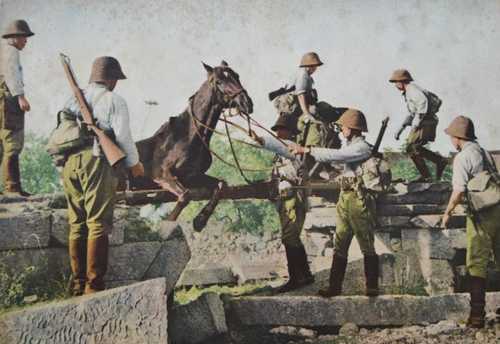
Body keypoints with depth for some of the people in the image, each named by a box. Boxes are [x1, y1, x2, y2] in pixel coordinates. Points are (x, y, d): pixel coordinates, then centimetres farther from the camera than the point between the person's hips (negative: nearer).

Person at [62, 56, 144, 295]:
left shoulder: (73, 100, 17)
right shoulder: (113, 100, -2)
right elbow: (123, 136, -8)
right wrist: (134, 164, 6)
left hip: (70, 164, 6)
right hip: (97, 164, -6)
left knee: (76, 224, 11)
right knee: (98, 225, -3)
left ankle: (78, 284, 15)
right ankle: (94, 286, -3)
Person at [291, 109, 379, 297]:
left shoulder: (363, 147, -12)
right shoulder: (350, 146, 17)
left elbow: (335, 156, -21)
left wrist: (307, 150, -18)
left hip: (359, 200, -9)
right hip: (345, 197, 9)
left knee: (367, 246, -1)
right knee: (339, 246, 6)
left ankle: (372, 287, 4)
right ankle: (335, 286, 8)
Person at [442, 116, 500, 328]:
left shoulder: (462, 157, -9)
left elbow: (459, 190, -16)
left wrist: (447, 212, -4)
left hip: (481, 215, -7)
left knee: (477, 263, -4)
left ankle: (477, 314, -4)